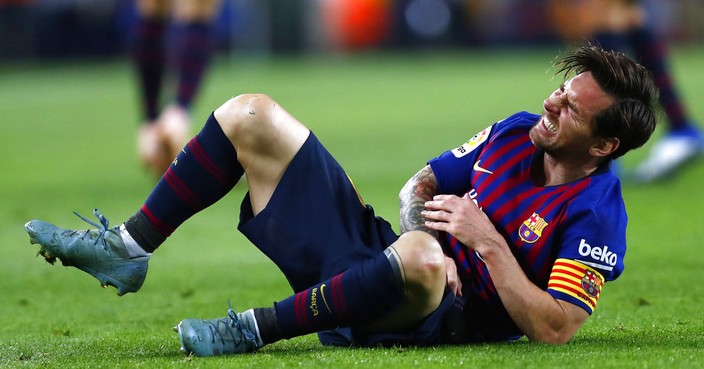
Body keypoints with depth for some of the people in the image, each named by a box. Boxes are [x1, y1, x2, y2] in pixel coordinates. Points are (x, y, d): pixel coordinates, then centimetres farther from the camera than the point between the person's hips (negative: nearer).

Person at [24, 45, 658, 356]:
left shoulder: (597, 215, -14)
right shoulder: (517, 131, 6)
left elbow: (553, 328, -23)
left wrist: (486, 241, -24)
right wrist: (421, 225, -6)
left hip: (441, 318, -7)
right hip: (379, 251, 8)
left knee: (418, 258, -48)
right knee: (249, 115, 2)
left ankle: (257, 328, -29)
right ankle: (127, 250, 5)